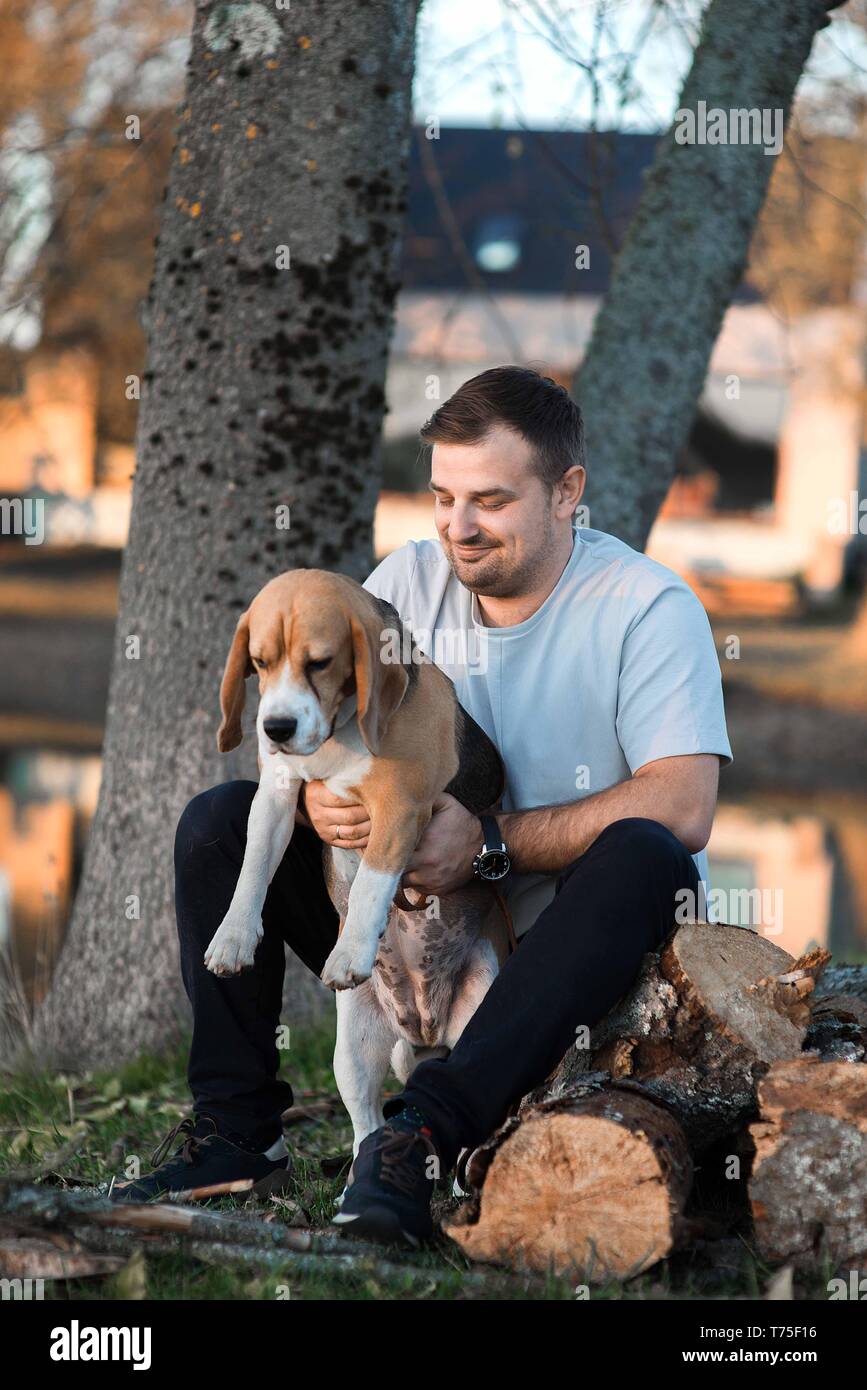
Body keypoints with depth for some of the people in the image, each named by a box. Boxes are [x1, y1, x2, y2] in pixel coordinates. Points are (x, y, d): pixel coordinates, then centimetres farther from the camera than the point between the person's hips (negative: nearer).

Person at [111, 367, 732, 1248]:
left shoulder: (646, 607, -11)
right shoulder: (408, 581, 3)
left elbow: (682, 808, -24)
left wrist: (493, 842, -30)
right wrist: (317, 799, -25)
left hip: (560, 945, -4)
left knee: (643, 857, -36)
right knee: (220, 822, -7)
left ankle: (427, 1130, -45)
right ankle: (235, 1133, -14)